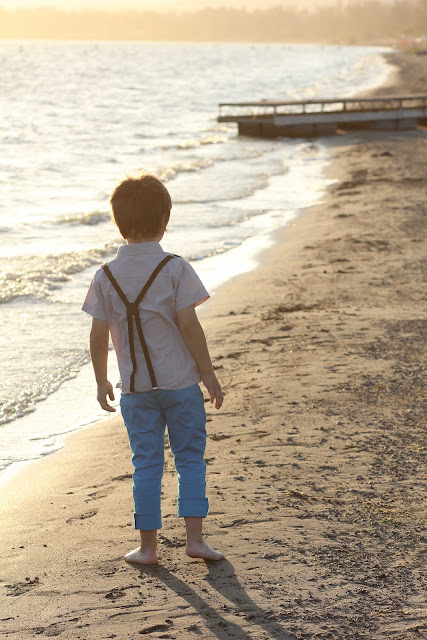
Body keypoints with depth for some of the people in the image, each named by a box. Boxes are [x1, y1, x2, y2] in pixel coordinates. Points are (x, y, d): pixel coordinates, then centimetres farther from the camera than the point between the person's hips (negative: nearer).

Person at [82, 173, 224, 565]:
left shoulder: (106, 276, -3)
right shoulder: (175, 269, -10)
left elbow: (99, 336, -1)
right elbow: (189, 326, -12)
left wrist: (102, 382, 13)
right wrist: (209, 375, -4)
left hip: (135, 387, 2)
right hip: (181, 382, -2)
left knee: (147, 464, 9)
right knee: (190, 458, 9)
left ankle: (148, 546, 12)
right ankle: (194, 538, 6)